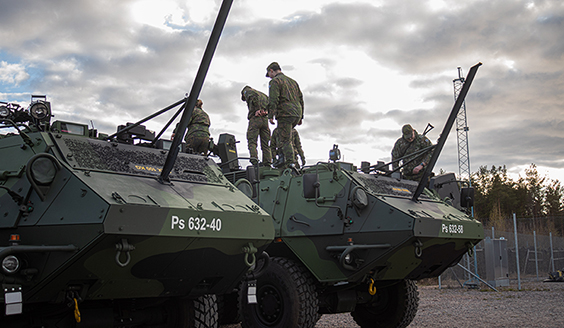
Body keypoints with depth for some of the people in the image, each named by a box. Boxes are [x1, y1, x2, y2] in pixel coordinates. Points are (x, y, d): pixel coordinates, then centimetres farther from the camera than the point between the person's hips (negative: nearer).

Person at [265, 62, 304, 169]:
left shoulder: (274, 81, -1)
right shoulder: (292, 81, 24)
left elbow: (273, 100, -13)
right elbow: (300, 99, 23)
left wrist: (270, 116, -12)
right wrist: (300, 117, 25)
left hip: (285, 114, -8)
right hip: (296, 115, 8)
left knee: (285, 140, -7)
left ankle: (290, 162, -14)